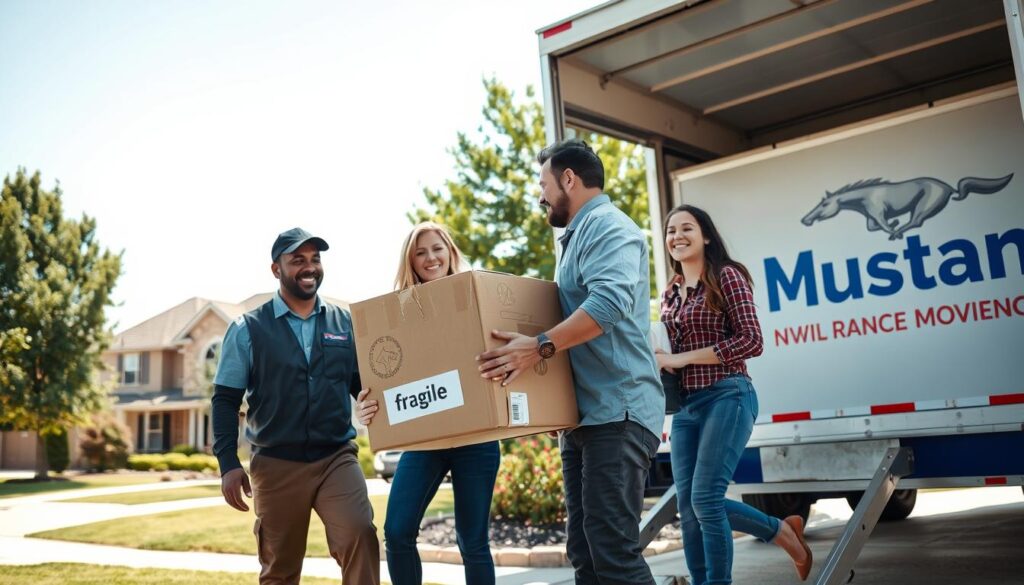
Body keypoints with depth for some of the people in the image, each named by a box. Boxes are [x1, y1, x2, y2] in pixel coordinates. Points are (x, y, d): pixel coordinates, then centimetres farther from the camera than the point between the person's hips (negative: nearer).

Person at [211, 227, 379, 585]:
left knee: (359, 537, -23)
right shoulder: (247, 330, 2)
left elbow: (364, 386, 10)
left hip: (337, 457, 0)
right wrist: (228, 464, -6)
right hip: (276, 465, 0)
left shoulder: (346, 323, 7)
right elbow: (226, 400, 2)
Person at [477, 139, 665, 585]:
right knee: (583, 549, 10)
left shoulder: (608, 227, -8)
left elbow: (611, 302, -26)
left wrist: (540, 346, -31)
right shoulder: (577, 237, 24)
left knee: (613, 548, -11)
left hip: (617, 411, -10)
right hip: (583, 413, 10)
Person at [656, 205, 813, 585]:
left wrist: (681, 358, -14)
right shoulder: (670, 294, 16)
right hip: (685, 405, 8)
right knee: (688, 505, 4)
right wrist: (660, 360, 3)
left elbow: (751, 341, -13)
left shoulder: (727, 276, -4)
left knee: (705, 499, -12)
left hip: (726, 398, -7)